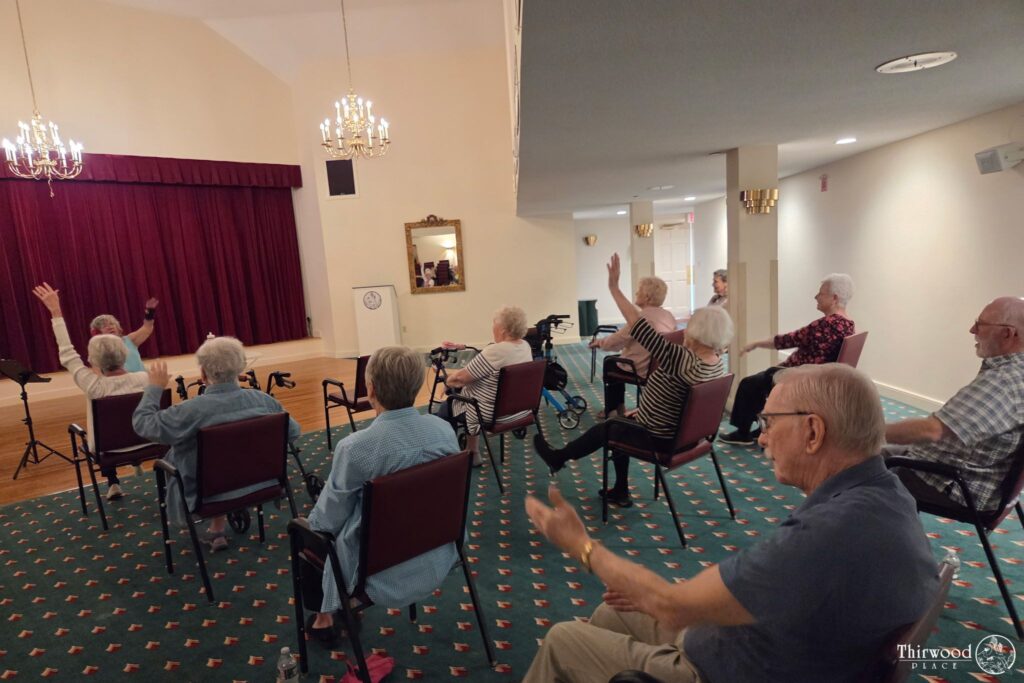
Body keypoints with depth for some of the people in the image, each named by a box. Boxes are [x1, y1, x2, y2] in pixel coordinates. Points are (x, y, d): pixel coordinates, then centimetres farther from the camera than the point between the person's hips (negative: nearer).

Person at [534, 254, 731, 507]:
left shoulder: (685, 361, -33)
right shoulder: (717, 364, -6)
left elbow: (642, 330, -36)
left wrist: (614, 287, -32)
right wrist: (643, 410, 13)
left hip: (658, 439, -8)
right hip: (683, 434, 8)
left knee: (601, 430, 14)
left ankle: (558, 457, 39)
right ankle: (620, 491, 33)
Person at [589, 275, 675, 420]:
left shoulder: (641, 317, -23)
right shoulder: (669, 316, 1)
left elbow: (615, 341, -16)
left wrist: (599, 342, 4)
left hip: (640, 370, -7)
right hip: (659, 367, 7)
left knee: (609, 362, 20)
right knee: (616, 359, 26)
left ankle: (612, 409, 30)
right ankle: (618, 406, 32)